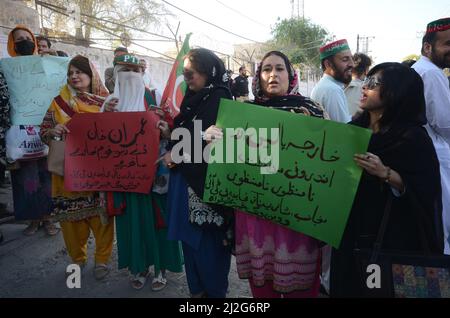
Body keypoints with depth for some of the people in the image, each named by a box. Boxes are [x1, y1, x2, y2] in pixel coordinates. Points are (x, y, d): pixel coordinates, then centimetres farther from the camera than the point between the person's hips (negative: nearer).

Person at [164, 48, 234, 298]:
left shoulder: (219, 99, -12)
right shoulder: (194, 98, 14)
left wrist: (177, 156, -12)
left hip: (208, 182, -8)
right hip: (187, 180, 8)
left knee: (207, 240, 3)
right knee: (190, 238, 16)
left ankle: (214, 291, 23)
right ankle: (196, 289, 33)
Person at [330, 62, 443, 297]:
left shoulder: (413, 137, -13)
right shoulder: (354, 128, 3)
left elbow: (425, 192, -16)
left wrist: (385, 173, -29)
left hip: (391, 237, -5)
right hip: (351, 232, 6)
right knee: (347, 286, 17)